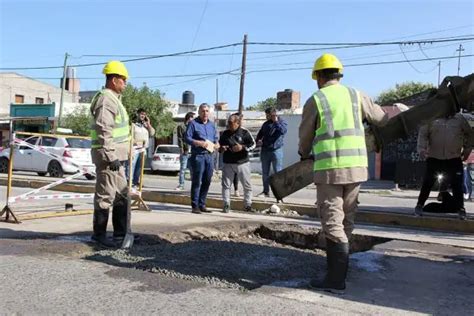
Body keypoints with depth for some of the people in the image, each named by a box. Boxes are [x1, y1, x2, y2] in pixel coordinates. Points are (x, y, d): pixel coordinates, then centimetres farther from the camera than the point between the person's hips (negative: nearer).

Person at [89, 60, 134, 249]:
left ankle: (122, 233, 19)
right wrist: (111, 156, -24)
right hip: (108, 156, -10)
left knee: (122, 195, 13)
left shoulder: (113, 99, 18)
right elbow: (104, 131, -22)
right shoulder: (106, 100, -14)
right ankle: (99, 234, 10)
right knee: (106, 195, -2)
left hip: (115, 156, 10)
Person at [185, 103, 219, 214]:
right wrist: (200, 143, -16)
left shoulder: (212, 125, 20)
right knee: (197, 182, -6)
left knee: (207, 182, 7)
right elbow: (187, 138, -6)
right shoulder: (193, 123, 2)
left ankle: (202, 205, 16)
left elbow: (215, 138, 25)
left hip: (210, 156, 6)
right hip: (198, 156, -6)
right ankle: (195, 206, 0)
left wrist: (216, 144, 2)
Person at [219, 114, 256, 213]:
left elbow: (253, 143, -2)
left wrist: (243, 147, -17)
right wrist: (221, 148, -6)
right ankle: (226, 205, 7)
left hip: (242, 163, -2)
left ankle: (247, 205, 18)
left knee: (247, 185, 5)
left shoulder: (244, 132, -2)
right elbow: (219, 145, 17)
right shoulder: (225, 133, 7)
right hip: (228, 164, 2)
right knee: (226, 185, -1)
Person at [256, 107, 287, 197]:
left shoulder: (281, 122, 0)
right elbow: (260, 134, 24)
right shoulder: (266, 124, 14)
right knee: (265, 173, 8)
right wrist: (258, 141, 4)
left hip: (276, 150, -5)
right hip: (265, 150, 5)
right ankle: (266, 191, 17)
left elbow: (283, 131, -20)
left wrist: (276, 122, -18)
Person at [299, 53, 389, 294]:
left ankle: (336, 280, -1)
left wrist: (305, 155, 32)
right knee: (346, 220, 15)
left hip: (330, 168, -5)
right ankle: (338, 268, 25)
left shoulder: (314, 101, 0)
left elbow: (305, 137, 11)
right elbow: (381, 118, 23)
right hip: (357, 166, 5)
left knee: (332, 223, -2)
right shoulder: (355, 95, 11)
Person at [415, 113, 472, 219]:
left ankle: (460, 209, 13)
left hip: (454, 159, 1)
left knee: (457, 185, 2)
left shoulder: (460, 118, 4)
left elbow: (469, 134, 16)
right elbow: (423, 134, -4)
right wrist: (422, 148, -17)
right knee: (427, 183, 3)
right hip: (434, 158, -1)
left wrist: (467, 149, 11)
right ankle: (419, 205, 16)